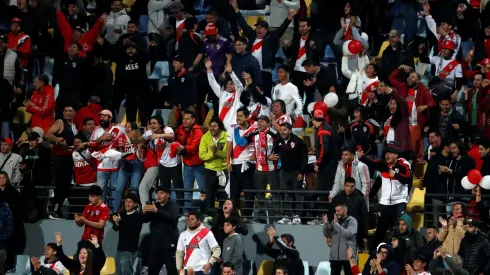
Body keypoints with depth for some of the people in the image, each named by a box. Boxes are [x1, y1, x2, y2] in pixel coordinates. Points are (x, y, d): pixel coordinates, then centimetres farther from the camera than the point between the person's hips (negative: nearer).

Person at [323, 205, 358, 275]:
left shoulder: (352, 221, -3)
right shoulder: (334, 221, 11)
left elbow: (348, 233, -18)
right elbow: (327, 235, 12)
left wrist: (336, 224, -21)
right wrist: (326, 224, -5)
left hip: (348, 255, -5)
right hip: (335, 255, 5)